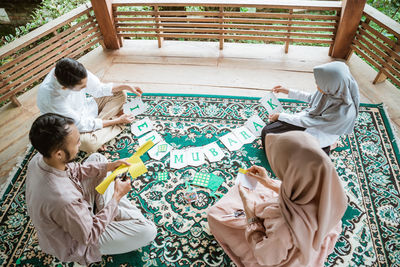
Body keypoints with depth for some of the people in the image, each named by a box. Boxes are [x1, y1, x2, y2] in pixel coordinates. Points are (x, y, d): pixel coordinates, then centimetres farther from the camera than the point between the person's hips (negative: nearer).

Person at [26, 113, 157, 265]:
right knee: (148, 231, -20)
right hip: (77, 242, -7)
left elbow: (73, 171, 0)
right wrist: (117, 196, -21)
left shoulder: (39, 158, -20)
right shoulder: (63, 199, -43)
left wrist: (109, 166, -12)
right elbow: (89, 236, -27)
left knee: (97, 158, 12)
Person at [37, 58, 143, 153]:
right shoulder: (50, 97, -37)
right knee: (88, 143, -38)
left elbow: (98, 88, -5)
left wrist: (126, 87, -14)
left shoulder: (76, 72, -23)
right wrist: (117, 121, -25)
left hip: (85, 108, 7)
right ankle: (116, 123, -11)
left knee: (120, 94, 1)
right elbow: (81, 125, -29)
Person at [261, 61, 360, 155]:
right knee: (267, 129, 1)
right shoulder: (333, 88, -21)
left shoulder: (342, 112, -40)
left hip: (317, 133, -6)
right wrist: (287, 91, 1)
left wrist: (280, 116, -16)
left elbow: (308, 122, -27)